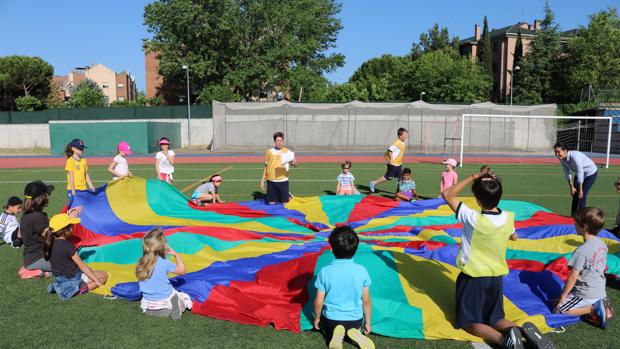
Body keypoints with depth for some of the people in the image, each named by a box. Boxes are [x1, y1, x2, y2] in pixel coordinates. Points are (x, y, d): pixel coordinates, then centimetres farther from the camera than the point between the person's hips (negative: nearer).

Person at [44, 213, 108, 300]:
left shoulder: (50, 243, -4)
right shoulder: (67, 246, -24)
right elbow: (81, 265, -21)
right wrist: (96, 280, -15)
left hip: (60, 278, 8)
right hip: (73, 278, -8)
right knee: (104, 275, 2)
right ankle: (82, 289, -20)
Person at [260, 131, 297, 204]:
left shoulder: (287, 151, -4)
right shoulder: (269, 151, 5)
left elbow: (294, 163, -13)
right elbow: (266, 166, 12)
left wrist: (294, 163, -37)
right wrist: (262, 180, 10)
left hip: (283, 181, -2)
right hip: (271, 181, 2)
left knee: (285, 203, 1)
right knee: (271, 203, 5)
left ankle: (289, 196, 32)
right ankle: (277, 198, 36)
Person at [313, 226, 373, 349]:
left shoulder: (325, 271, -18)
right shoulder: (361, 271, -15)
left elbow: (318, 302, -10)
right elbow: (366, 301, -5)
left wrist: (316, 319, 10)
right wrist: (367, 322, 10)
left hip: (332, 318, -1)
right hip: (355, 319, 2)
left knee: (323, 321, 33)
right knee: (353, 326, 36)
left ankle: (334, 334, 0)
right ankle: (356, 333, 1)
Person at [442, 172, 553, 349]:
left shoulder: (473, 218, -23)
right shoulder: (509, 218, -6)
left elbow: (447, 194, -17)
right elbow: (513, 237, 19)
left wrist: (472, 178, -16)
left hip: (473, 277, -5)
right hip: (497, 277, 5)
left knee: (469, 322, 5)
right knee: (495, 319, 17)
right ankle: (525, 331, -12)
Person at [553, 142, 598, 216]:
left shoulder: (575, 156, -38)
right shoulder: (562, 159, -16)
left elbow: (580, 174, -32)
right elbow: (567, 174, -6)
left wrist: (580, 190, -24)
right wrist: (571, 187, -5)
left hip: (590, 173, -7)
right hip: (579, 173, 7)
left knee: (582, 195, -11)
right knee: (575, 194, 6)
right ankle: (573, 216, 14)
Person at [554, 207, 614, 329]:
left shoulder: (582, 250, -24)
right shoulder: (602, 244, 0)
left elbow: (573, 277, -19)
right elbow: (600, 268, 12)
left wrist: (563, 296, -8)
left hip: (586, 294, -8)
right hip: (600, 291, 8)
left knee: (559, 310, -5)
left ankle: (593, 309, -10)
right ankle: (600, 304, 8)